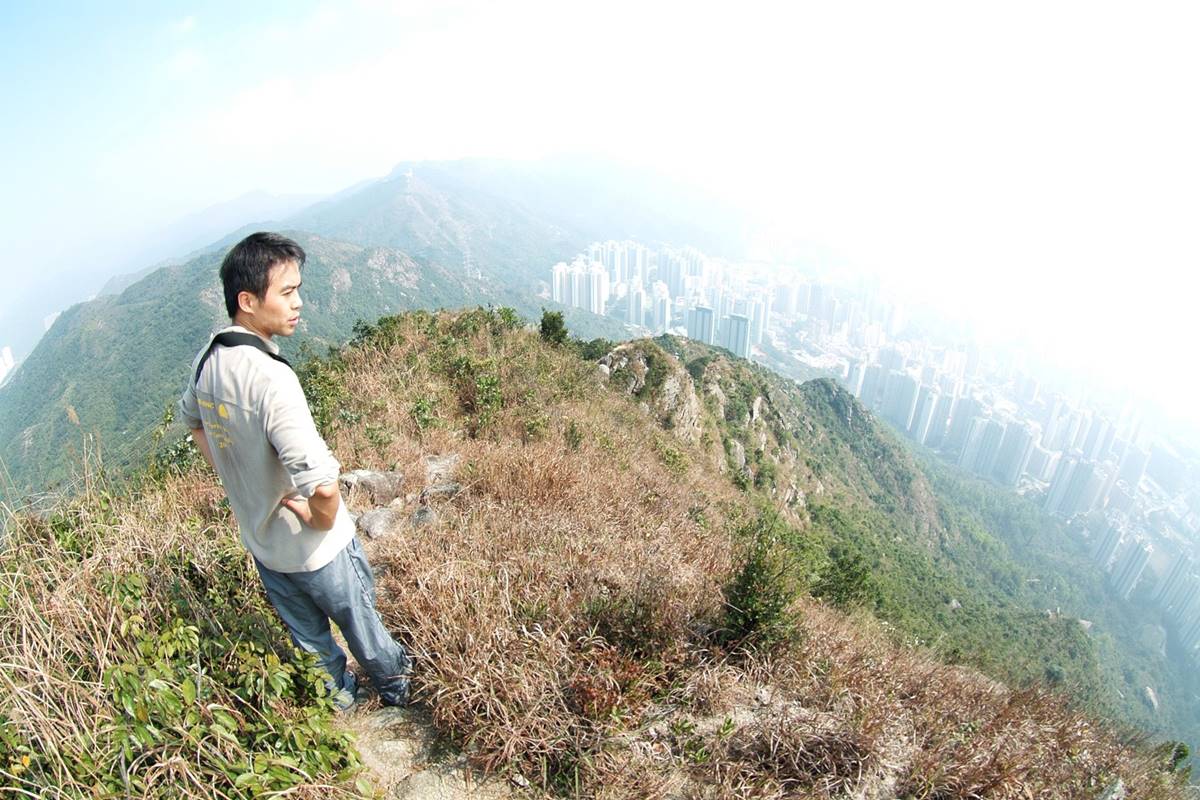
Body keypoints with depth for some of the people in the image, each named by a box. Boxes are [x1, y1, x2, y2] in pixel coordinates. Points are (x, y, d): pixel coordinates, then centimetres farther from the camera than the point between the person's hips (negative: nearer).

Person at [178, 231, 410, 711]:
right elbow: (322, 484, -41)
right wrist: (321, 518, -19)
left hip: (259, 542, 7)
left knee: (307, 635, 27)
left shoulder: (207, 361, -6)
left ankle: (337, 698, 51)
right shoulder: (271, 378, -33)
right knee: (359, 621, 21)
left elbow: (193, 420, 17)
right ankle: (395, 687, 47)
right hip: (314, 549, -6)